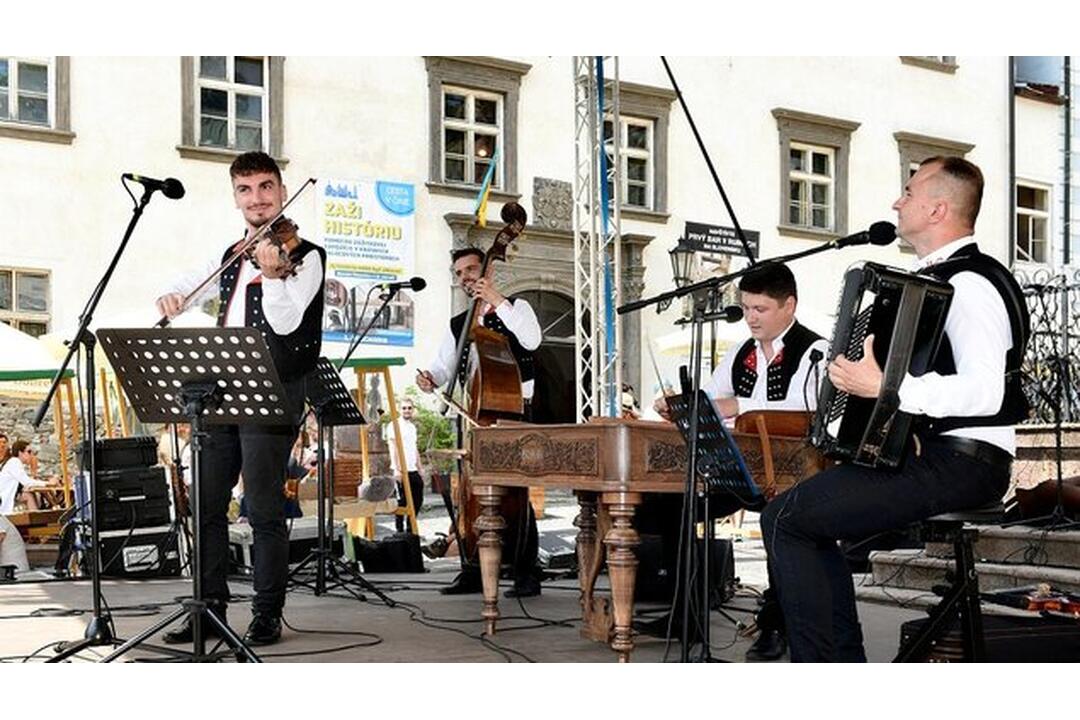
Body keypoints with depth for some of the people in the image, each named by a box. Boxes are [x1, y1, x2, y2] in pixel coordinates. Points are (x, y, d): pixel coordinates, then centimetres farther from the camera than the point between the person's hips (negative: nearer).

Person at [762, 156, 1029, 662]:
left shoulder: (970, 283, -15)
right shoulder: (934, 278, 15)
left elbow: (984, 391, -28)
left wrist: (883, 387, -30)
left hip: (959, 463, -10)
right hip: (929, 448, 10)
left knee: (785, 519, -12)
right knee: (808, 516, 17)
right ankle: (849, 663, 16)